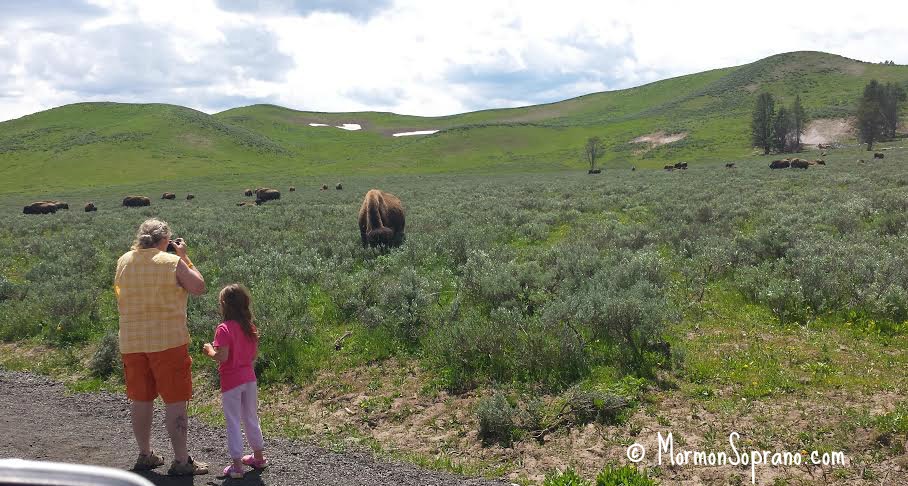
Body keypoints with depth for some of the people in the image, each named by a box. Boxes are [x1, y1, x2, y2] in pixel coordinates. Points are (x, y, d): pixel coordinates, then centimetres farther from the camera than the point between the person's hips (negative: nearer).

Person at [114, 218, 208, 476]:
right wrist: (184, 257, 6)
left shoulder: (124, 261, 3)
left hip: (131, 342, 5)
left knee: (140, 399, 16)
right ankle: (181, 461, 6)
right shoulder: (173, 262, -11)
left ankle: (145, 455, 28)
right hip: (168, 341, -5)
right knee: (175, 401, 2)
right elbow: (199, 287, -1)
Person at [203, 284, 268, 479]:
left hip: (231, 381, -6)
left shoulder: (224, 329, -17)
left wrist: (210, 350, -6)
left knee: (233, 422, 3)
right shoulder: (250, 327, 2)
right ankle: (259, 457, 32)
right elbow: (254, 355, 7)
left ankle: (237, 465, 6)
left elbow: (222, 357, -23)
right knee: (251, 419, 19)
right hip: (249, 378, 6)